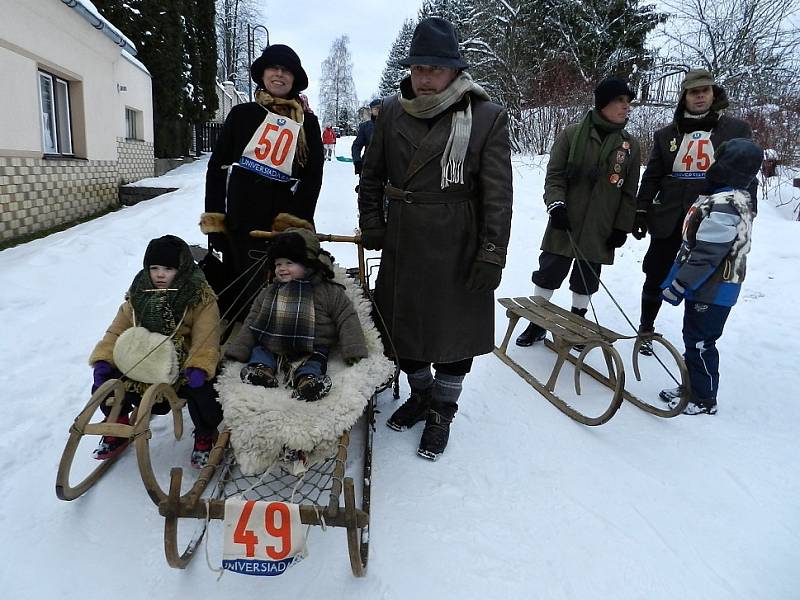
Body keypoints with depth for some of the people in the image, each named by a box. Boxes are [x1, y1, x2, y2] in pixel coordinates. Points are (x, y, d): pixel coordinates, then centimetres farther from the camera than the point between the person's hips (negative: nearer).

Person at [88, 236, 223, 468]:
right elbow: (117, 331, 3)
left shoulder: (200, 298, -10)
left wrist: (198, 368, -38)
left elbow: (206, 340, -20)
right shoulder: (138, 295, 5)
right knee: (105, 382, -11)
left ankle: (205, 436, 0)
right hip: (144, 366, 5)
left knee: (201, 391, -33)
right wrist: (102, 361, -14)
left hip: (185, 368, -5)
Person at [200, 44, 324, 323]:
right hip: (240, 222, 1)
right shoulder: (242, 114, 7)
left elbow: (313, 177, 5)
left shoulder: (307, 122, 8)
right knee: (239, 293, 5)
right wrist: (214, 218, 0)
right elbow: (217, 166, 7)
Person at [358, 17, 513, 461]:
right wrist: (372, 222, 5)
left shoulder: (487, 117, -7)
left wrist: (492, 254, -13)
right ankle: (420, 395, 40)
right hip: (402, 245, 4)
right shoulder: (392, 112, 4)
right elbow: (372, 175, 14)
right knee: (401, 322, 15)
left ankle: (442, 411, 29)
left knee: (455, 328, 7)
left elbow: (497, 193, -9)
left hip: (457, 249, -4)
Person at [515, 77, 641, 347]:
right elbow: (554, 174, -3)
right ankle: (537, 323, 21)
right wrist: (556, 204, -18)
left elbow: (629, 192, 7)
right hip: (564, 225, -2)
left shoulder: (630, 145, 5)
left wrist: (622, 227, 2)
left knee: (586, 281, 12)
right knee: (548, 274, 5)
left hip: (600, 232, 2)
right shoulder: (572, 134, -2)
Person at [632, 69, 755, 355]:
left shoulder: (736, 130, 5)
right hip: (668, 222, 2)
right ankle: (645, 330, 26)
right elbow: (651, 177, 10)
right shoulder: (667, 135, 10)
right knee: (656, 279, 7)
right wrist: (641, 212, 3)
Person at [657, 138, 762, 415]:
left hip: (710, 291, -10)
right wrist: (679, 280, 19)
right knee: (695, 339, 18)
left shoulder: (723, 205, -23)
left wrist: (678, 285, -19)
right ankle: (692, 388, 31)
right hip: (717, 287, 10)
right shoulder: (740, 199, 11)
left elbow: (706, 255, -26)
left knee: (700, 343, 1)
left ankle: (703, 400, 14)